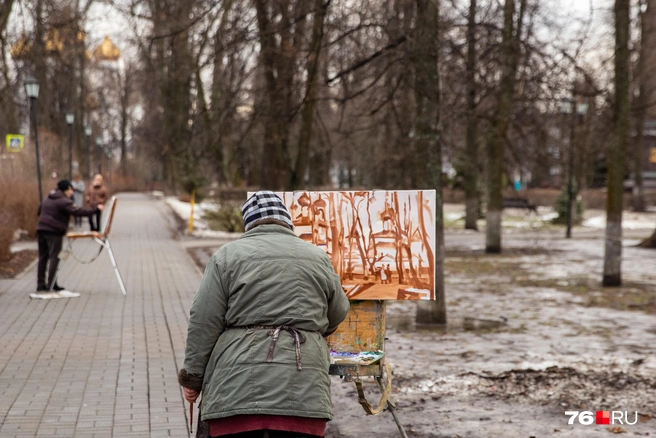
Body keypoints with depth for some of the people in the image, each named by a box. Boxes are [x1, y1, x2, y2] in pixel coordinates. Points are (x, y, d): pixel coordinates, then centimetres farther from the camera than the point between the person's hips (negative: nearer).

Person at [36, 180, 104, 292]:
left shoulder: (48, 198, 15)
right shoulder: (64, 201, -12)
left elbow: (40, 210, 24)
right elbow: (77, 211, -21)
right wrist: (95, 210, -19)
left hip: (41, 229, 8)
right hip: (54, 232, -8)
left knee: (43, 257, 11)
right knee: (54, 257, -1)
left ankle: (41, 284, 12)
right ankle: (51, 284, -1)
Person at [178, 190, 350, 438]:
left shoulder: (228, 255, 3)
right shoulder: (318, 258, 13)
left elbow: (203, 324, -1)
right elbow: (337, 315, 24)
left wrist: (192, 377, 8)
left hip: (237, 386, -2)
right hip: (302, 390, 2)